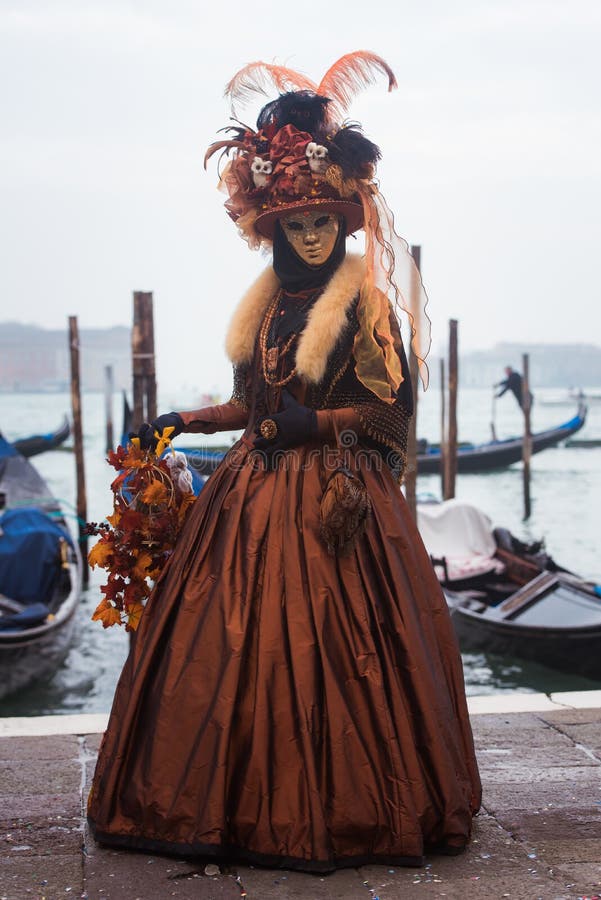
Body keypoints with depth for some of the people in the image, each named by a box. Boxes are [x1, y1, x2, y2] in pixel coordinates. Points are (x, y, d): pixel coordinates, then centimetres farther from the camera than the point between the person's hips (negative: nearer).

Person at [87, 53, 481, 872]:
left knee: (331, 645, -4)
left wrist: (312, 422, -15)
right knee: (243, 643, 4)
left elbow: (391, 409, -6)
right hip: (259, 495, 6)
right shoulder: (267, 302, 12)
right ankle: (256, 802, 18)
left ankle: (342, 808, 11)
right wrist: (184, 421, 12)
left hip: (337, 497, -5)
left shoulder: (366, 300, -4)